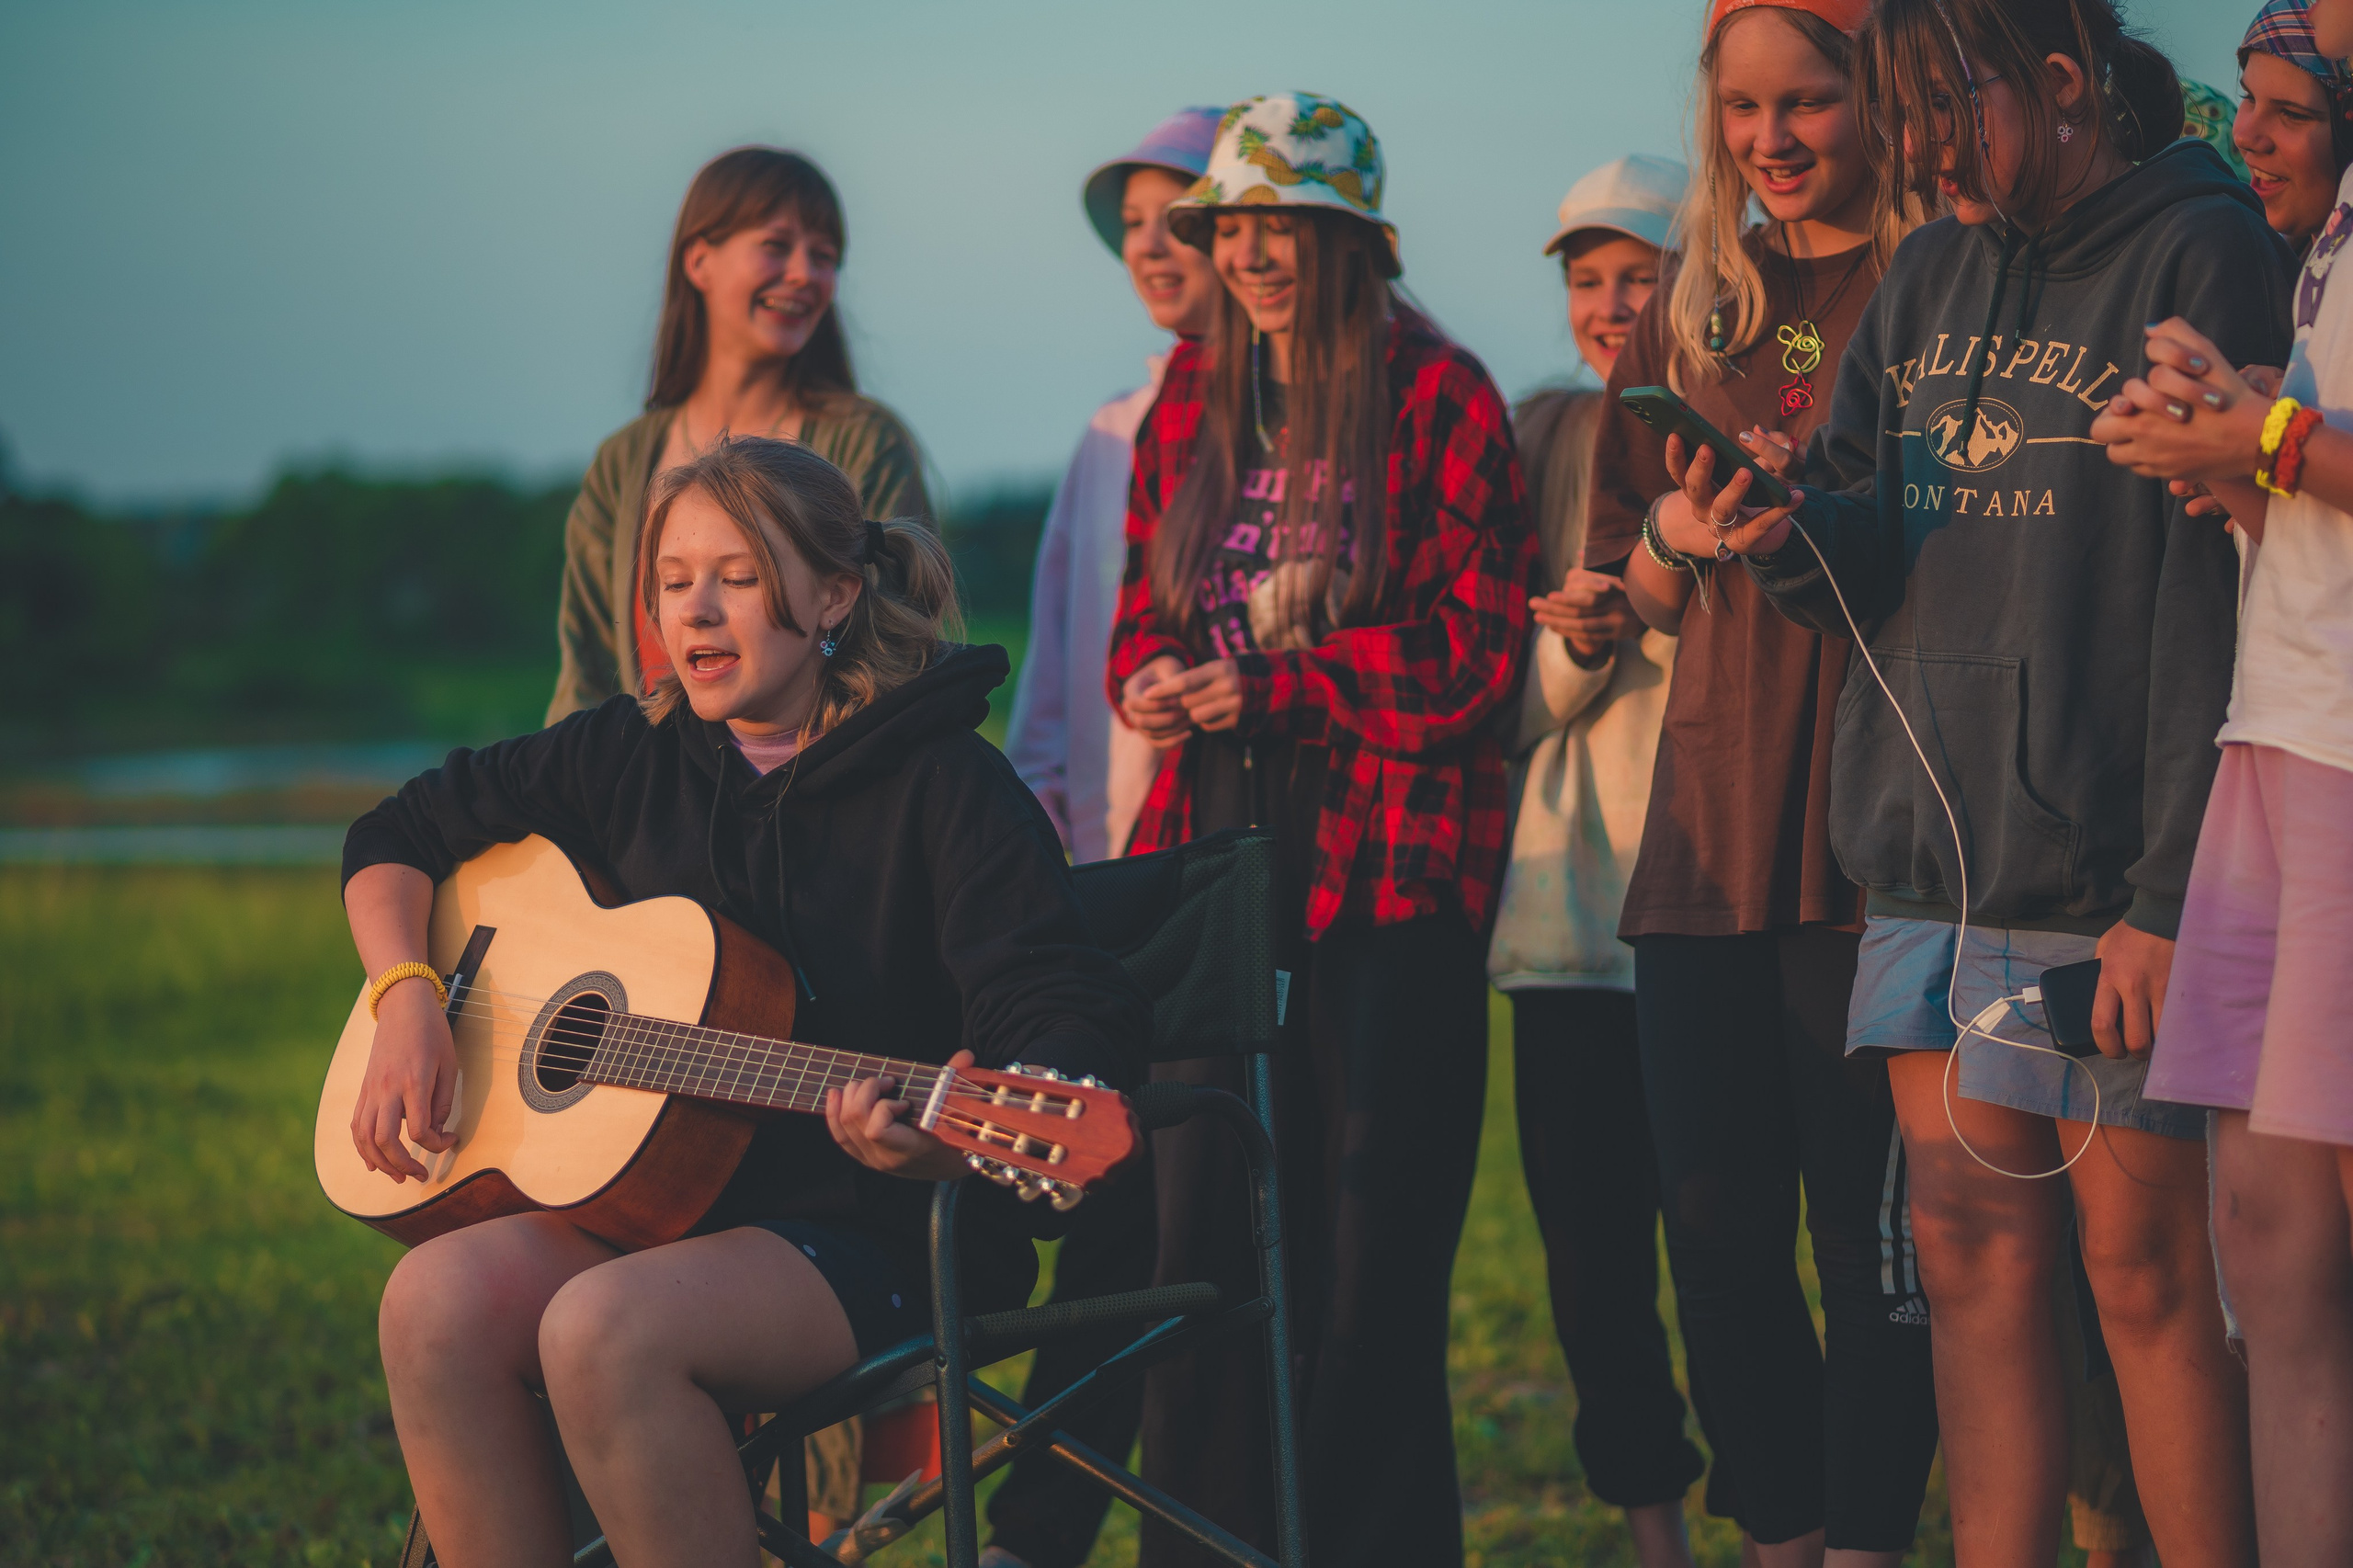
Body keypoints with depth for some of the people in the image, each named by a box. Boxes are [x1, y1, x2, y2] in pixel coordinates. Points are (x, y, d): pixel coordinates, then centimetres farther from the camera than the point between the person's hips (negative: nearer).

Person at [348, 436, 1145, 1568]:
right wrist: (408, 1001, 3)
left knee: (602, 1327, -33)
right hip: (654, 1202, 6)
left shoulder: (942, 784, -7)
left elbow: (1070, 1025, -18)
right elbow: (398, 836, 22)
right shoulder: (628, 756, 10)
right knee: (439, 1301, -24)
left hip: (880, 1237, -5)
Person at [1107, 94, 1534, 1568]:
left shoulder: (1438, 397, -4)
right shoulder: (1192, 398, 14)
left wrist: (1268, 687, -11)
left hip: (1389, 872, -5)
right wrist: (1157, 681, -3)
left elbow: (1476, 647, -10)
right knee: (1202, 1227, 4)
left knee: (1368, 1241, -2)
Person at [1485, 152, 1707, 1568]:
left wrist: (1652, 619, -16)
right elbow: (1512, 704, 13)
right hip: (1572, 898, 4)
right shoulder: (1540, 441, 13)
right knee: (1588, 1231, 4)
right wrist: (1576, 647, -8)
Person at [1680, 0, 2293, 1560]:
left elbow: (2216, 604, -12)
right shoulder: (1931, 279, 15)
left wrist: (2172, 894, -16)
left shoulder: (2200, 254, -6)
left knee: (2145, 1270, -3)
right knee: (1975, 1254, 6)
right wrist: (1792, 533, -6)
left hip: (2105, 871, -6)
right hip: (1931, 849, 6)